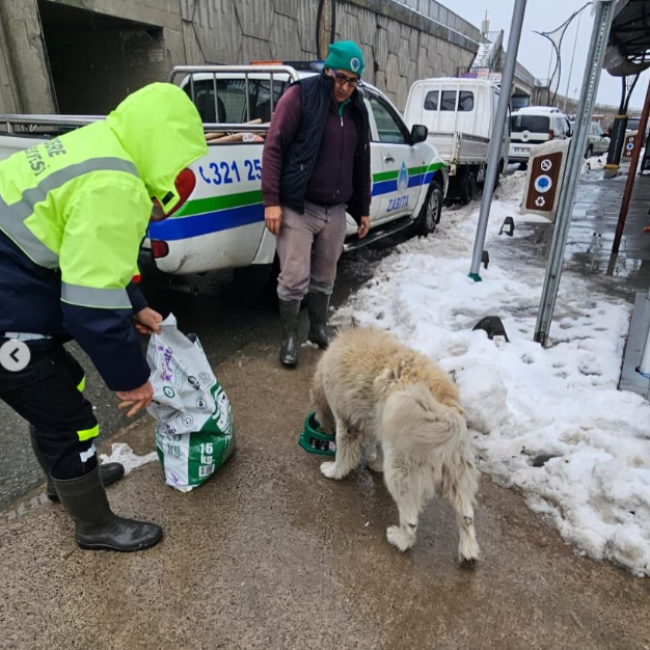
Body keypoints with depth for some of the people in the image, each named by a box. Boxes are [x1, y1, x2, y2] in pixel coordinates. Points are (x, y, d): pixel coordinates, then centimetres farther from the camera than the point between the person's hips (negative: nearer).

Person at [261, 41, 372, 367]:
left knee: (324, 279, 14)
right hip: (298, 208, -5)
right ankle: (290, 337, 15)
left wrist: (363, 209, 19)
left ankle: (319, 329, 33)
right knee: (294, 279, -5)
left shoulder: (357, 110, 14)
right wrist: (272, 200, -15)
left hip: (335, 211, 6)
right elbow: (274, 147, -9)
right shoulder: (301, 96, -5)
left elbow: (361, 162, 20)